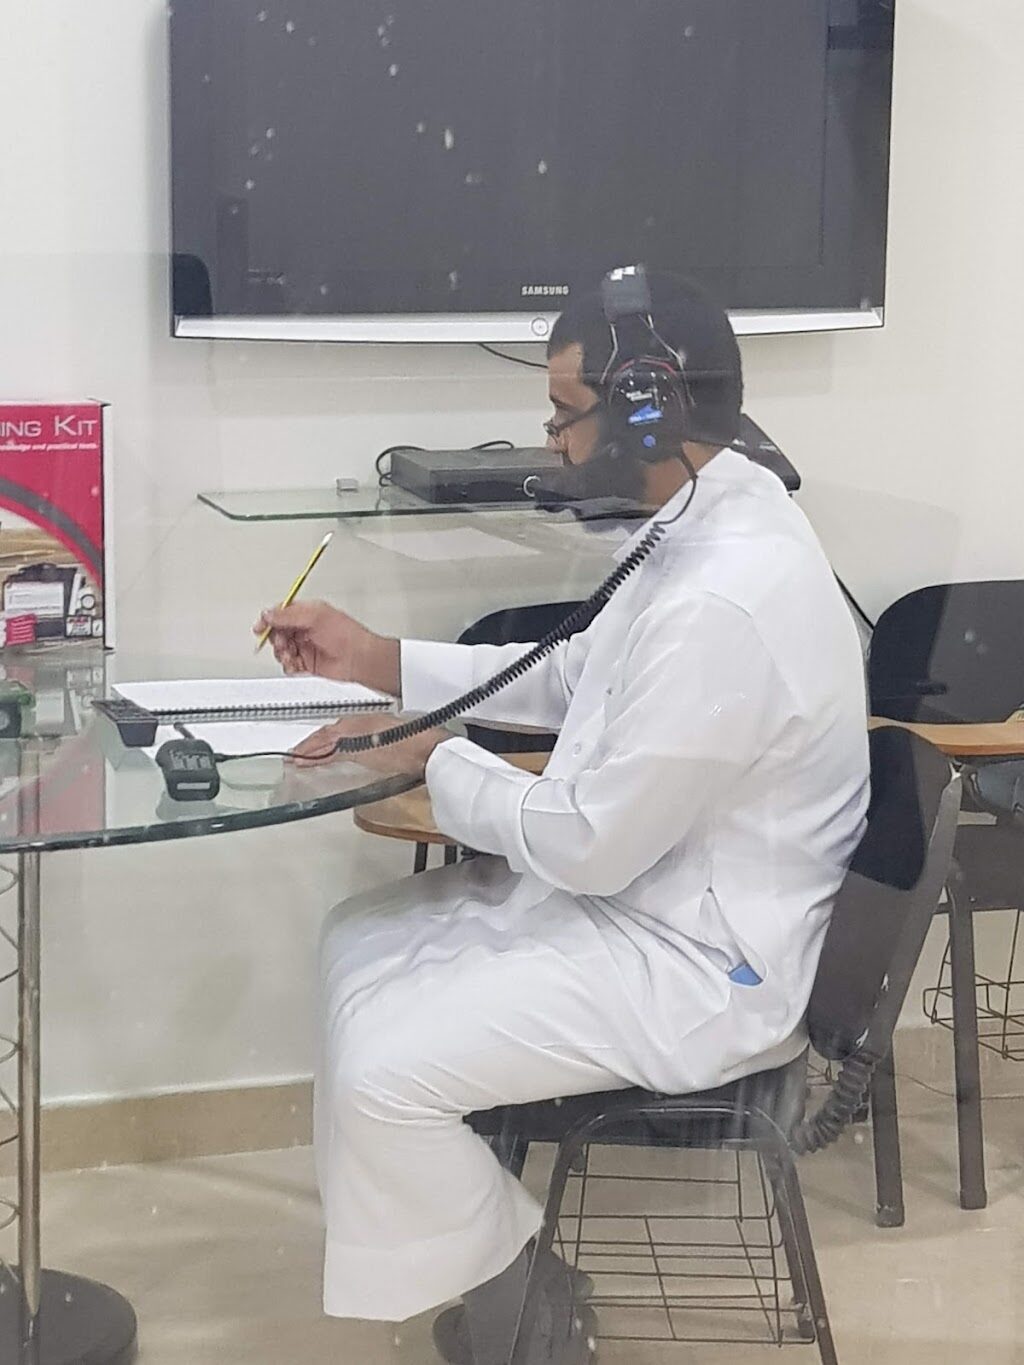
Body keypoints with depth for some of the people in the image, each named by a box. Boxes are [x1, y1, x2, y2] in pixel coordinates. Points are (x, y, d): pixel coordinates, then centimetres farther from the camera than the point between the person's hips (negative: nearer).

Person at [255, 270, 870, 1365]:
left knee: (383, 1075, -14)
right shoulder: (707, 518, 1)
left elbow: (591, 846, -26)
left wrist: (440, 760, -10)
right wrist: (375, 660, 10)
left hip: (696, 962, -10)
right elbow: (571, 678, 16)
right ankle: (434, 1229, 23)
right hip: (640, 888, 11)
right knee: (362, 942, 13)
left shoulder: (723, 603, -32)